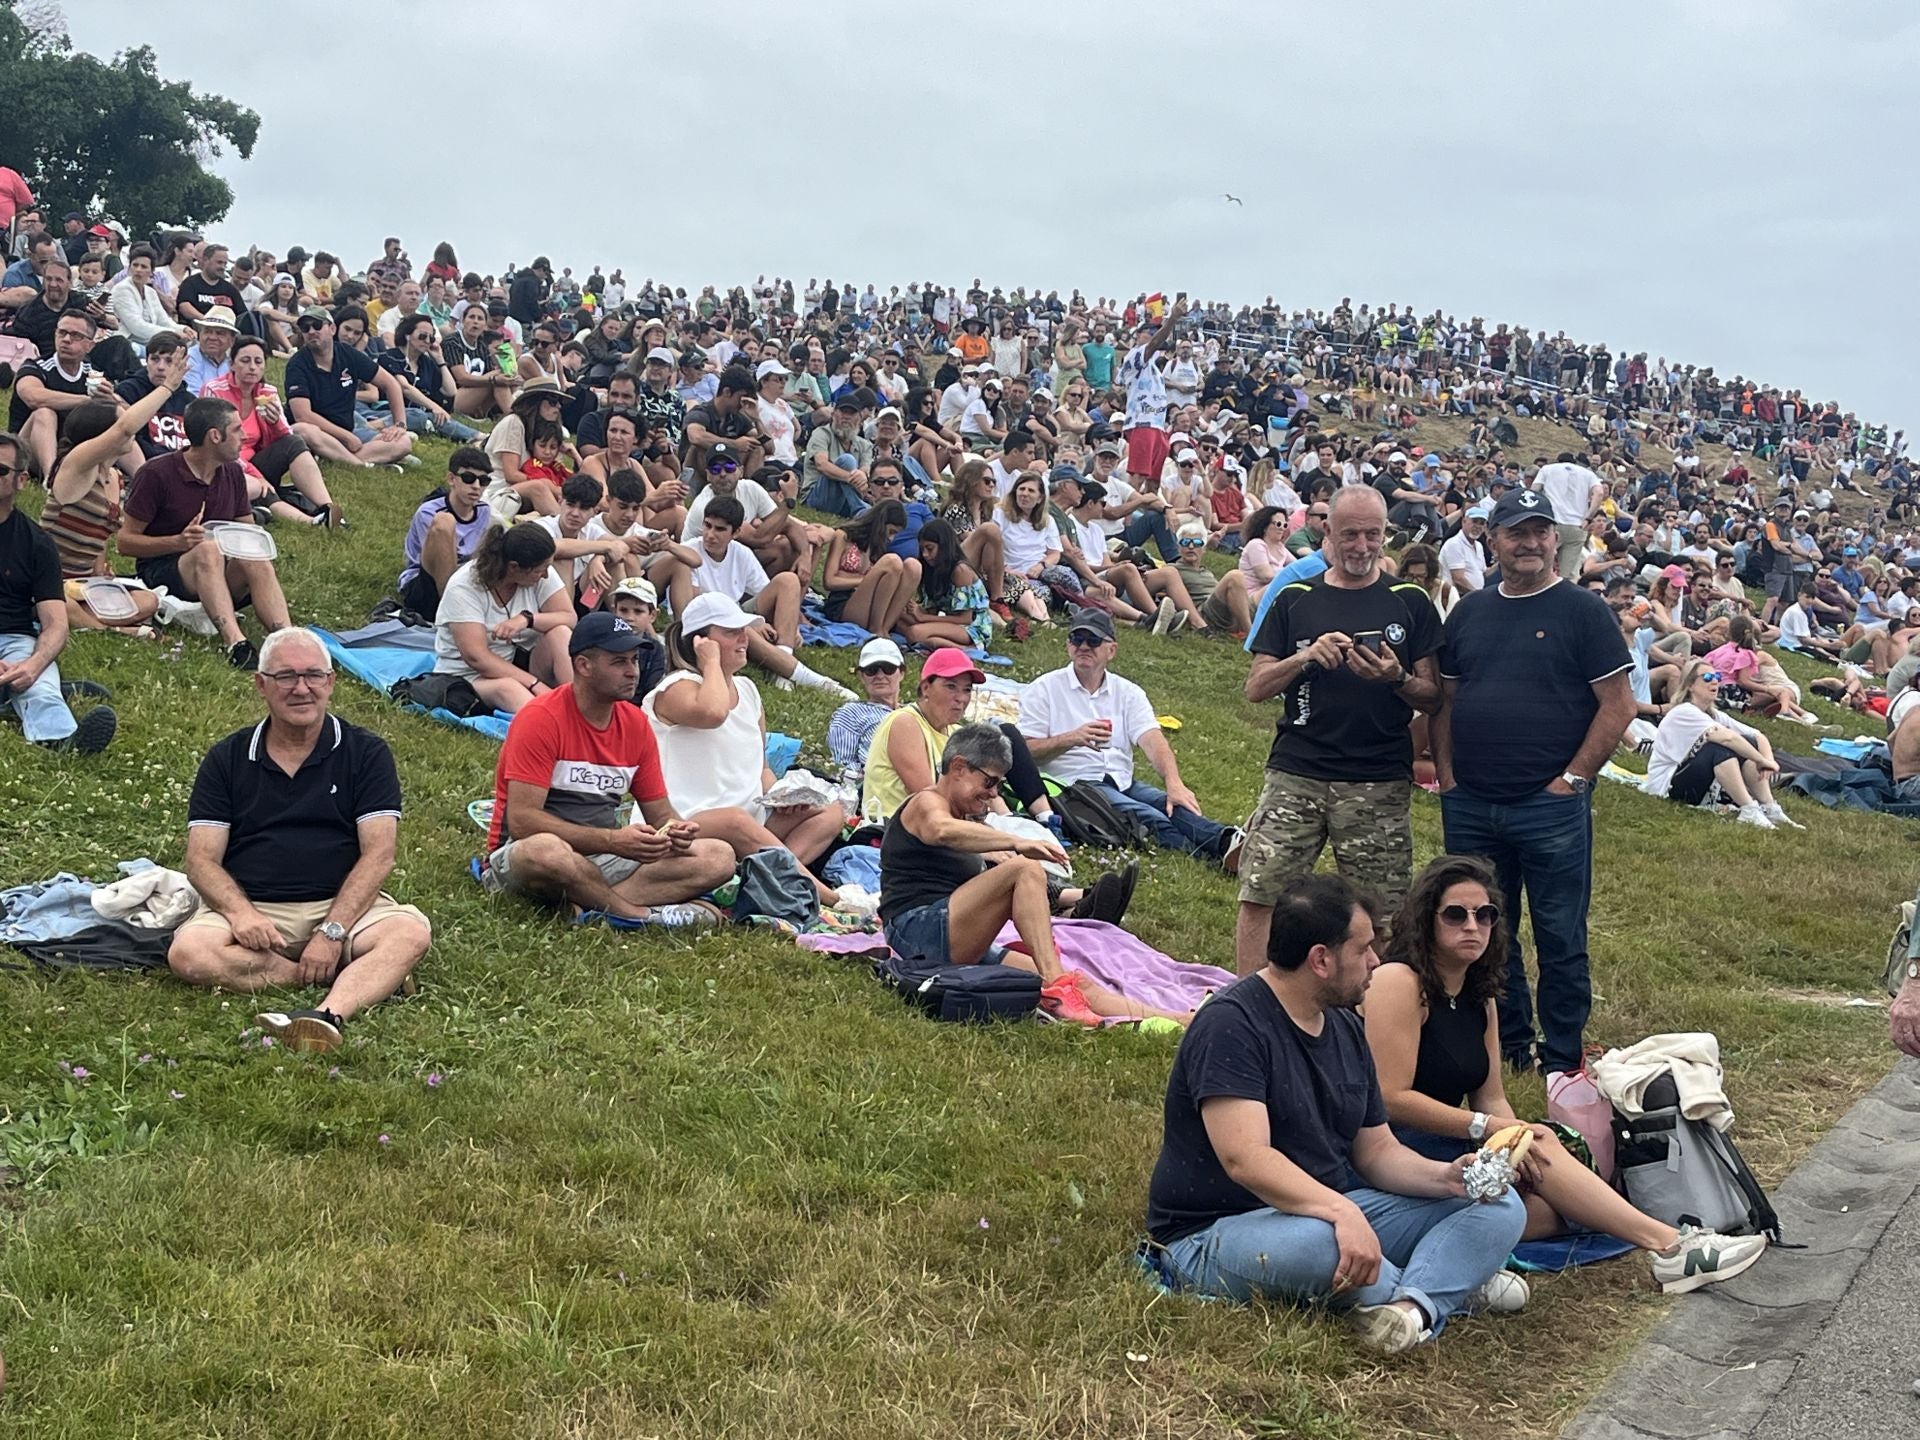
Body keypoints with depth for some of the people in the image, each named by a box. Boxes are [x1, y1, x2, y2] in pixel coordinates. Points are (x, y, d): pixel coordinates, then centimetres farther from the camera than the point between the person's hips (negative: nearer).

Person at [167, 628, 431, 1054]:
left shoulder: (365, 754, 5)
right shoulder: (226, 760, 10)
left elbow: (379, 854, -4)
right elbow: (202, 860, 3)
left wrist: (332, 930, -18)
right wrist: (240, 912, -18)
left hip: (344, 905, -1)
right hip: (249, 908, 1)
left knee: (411, 933, -30)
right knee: (188, 952, -30)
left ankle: (329, 1014, -55)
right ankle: (366, 977, -27)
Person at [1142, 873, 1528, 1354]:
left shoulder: (1345, 1028, 11)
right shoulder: (1231, 1023, -18)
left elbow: (1376, 1151, 13)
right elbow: (1245, 1159, -29)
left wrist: (1445, 1175, -7)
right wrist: (1341, 1212, -41)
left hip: (1330, 1210, 8)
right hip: (1212, 1237, -8)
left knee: (1500, 1207, -4)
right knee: (1316, 1240, -42)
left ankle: (1416, 1304, -32)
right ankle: (1454, 1284, -13)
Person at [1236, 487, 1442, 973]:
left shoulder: (1410, 602, 7)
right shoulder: (1295, 600, 9)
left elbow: (1433, 697, 6)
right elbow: (1256, 687, 5)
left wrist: (1397, 679, -15)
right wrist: (1306, 657, -12)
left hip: (1381, 785, 0)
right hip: (1296, 774, 1)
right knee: (1259, 894, -5)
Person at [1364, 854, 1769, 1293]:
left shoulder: (1479, 997, 16)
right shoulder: (1399, 982, -11)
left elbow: (1491, 1099, 11)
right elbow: (1391, 1098, -18)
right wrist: (1487, 1128, -19)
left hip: (1445, 1151, 9)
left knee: (1552, 1209, -17)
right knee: (1539, 1142, -21)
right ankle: (1668, 1244, -20)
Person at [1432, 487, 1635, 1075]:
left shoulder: (1583, 610, -2)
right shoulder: (1470, 611, 12)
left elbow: (1618, 705, -5)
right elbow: (1444, 699, 16)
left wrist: (1574, 778, -10)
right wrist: (1445, 773, 5)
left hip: (1552, 806, -5)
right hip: (1471, 804, 5)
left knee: (1560, 937, 2)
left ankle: (1561, 1061, 11)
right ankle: (1506, 1044, 26)